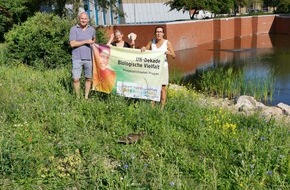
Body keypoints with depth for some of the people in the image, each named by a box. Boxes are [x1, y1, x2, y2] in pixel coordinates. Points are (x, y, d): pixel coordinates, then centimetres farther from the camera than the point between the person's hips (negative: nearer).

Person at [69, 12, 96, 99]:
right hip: (77, 58, -3)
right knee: (76, 79, -7)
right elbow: (72, 44, -10)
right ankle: (78, 97, 8)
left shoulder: (92, 29, 11)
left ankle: (86, 97, 19)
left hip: (89, 58, 3)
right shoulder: (74, 29, -1)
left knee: (89, 78, 7)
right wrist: (85, 41, -11)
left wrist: (92, 43, 12)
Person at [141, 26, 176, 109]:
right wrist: (143, 49, -8)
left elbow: (174, 56, -3)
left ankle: (162, 107, 8)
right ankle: (152, 107, 10)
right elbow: (145, 51, 15)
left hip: (163, 67, -2)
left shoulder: (167, 43, -3)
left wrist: (169, 53, -24)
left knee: (162, 89, 0)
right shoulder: (151, 42, 3)